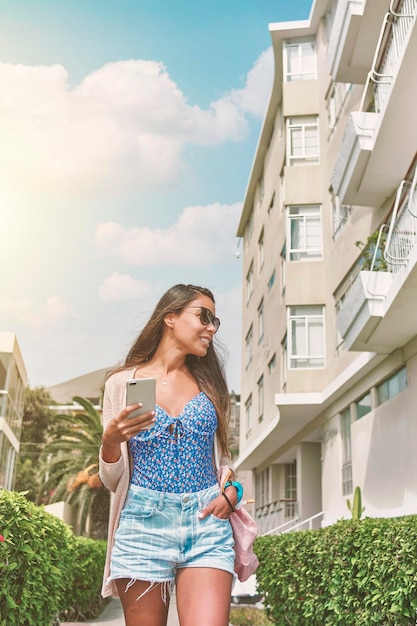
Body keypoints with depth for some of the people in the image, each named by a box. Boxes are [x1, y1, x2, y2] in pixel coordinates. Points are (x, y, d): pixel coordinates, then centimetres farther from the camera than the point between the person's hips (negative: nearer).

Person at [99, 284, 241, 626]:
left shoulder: (209, 384, 12)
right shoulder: (122, 383, 4)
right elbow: (113, 480, 5)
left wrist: (232, 492, -3)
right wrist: (110, 441, -15)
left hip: (206, 524, 2)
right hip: (144, 523, -1)